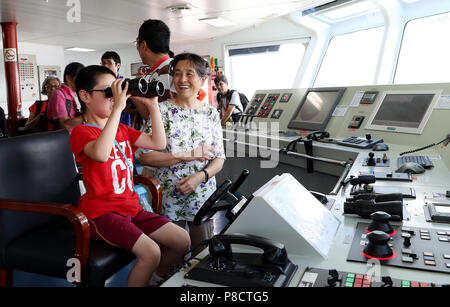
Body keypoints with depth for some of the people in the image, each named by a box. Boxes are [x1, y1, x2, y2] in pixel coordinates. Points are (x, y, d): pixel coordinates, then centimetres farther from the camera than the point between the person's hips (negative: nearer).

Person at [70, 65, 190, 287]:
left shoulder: (122, 130, 15)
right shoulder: (81, 132, -9)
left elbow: (158, 143, 7)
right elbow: (100, 154, -32)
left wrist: (152, 105, 1)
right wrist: (118, 107, -31)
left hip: (131, 207, 8)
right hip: (102, 212, -7)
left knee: (182, 241, 1)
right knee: (150, 252, -27)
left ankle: (155, 278, 25)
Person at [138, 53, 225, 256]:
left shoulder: (211, 113, 4)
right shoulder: (162, 110, -6)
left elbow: (219, 158, 4)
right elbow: (144, 156, -13)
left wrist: (200, 176, -16)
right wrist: (188, 155, -18)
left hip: (203, 197, 3)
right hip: (169, 198, -2)